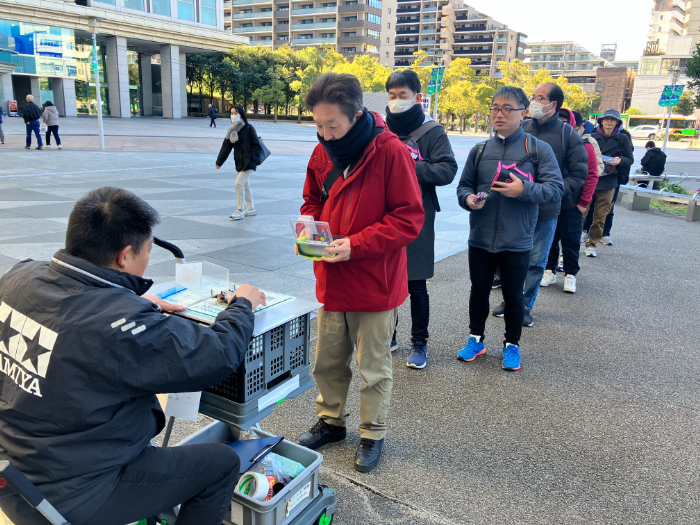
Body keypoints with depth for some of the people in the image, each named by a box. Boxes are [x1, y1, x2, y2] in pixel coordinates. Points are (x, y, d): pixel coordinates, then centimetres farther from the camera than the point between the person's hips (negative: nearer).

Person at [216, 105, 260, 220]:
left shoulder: (248, 128, -9)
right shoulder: (232, 130, 10)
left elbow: (257, 145, -7)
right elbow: (226, 147, 10)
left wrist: (250, 158, -16)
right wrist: (219, 162, 6)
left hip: (248, 163, -7)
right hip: (239, 163, 7)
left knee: (239, 183, -14)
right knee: (245, 186, 14)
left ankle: (240, 211, -5)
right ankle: (251, 209, 27)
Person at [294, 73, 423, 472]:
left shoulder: (391, 151, -17)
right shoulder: (322, 152, 2)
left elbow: (409, 218, -17)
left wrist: (357, 245, -25)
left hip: (375, 282, -5)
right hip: (331, 279, 6)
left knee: (374, 367, 11)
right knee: (328, 361, 19)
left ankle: (373, 434, 33)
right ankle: (331, 421, 42)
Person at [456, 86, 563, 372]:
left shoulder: (538, 149, -4)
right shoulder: (480, 150, 4)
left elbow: (556, 188, -7)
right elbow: (464, 185, 11)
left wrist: (524, 190, -22)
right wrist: (468, 199, -11)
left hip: (517, 242, -2)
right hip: (480, 239, 3)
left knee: (513, 297, 12)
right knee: (479, 292, 15)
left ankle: (512, 345, 31)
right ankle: (476, 339, 35)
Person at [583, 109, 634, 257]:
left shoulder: (622, 138, 5)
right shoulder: (593, 137, 6)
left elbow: (630, 159, 8)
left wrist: (620, 160, -12)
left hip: (608, 182, 0)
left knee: (600, 215, 3)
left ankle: (591, 244, 14)